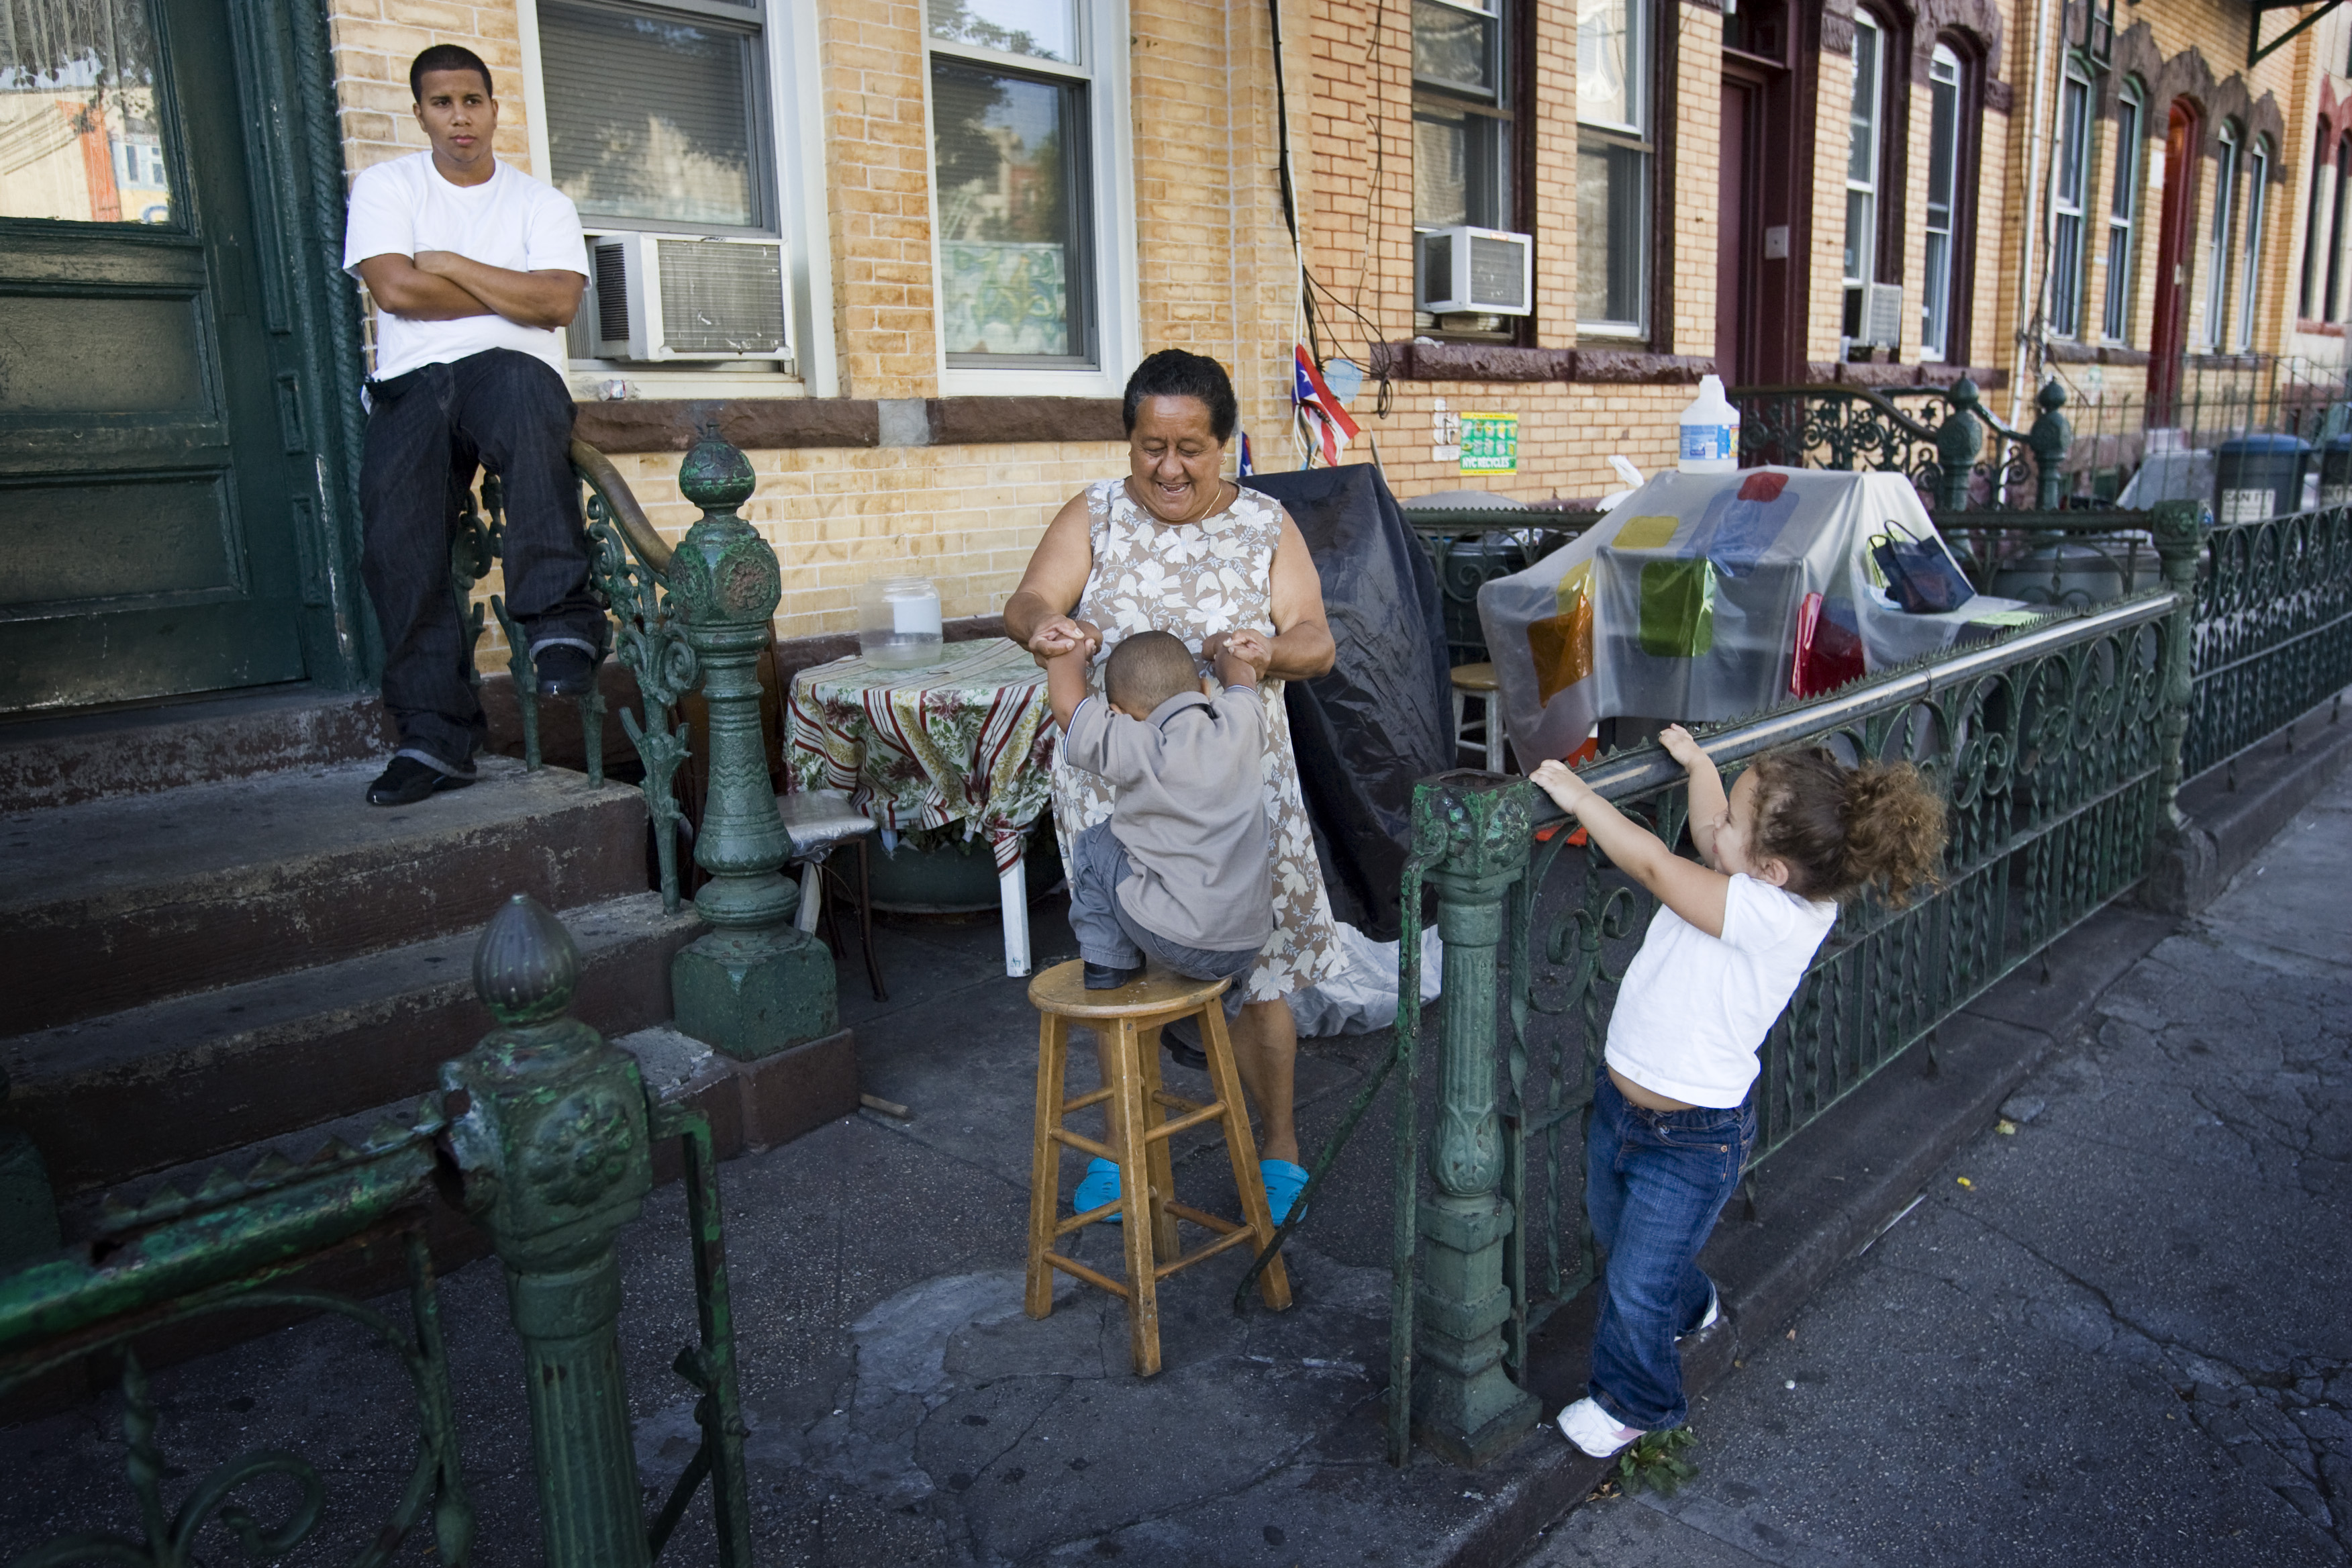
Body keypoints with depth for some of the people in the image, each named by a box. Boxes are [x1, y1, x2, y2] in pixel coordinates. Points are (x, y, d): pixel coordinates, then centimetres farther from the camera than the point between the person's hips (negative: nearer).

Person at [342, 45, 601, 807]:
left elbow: (559, 301, -3)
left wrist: (450, 265, -1)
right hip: (413, 383, 1)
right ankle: (436, 736, -23)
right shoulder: (385, 186, 16)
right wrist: (512, 298, 2)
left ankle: (559, 620, -42)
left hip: (511, 371, -1)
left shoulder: (541, 201, 16)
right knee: (395, 532, -24)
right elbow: (395, 290, -2)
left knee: (523, 394, -40)